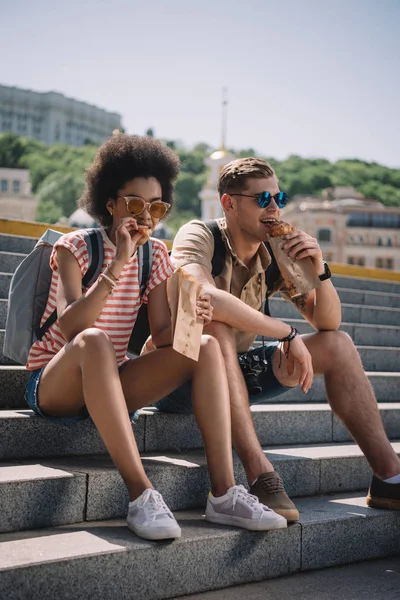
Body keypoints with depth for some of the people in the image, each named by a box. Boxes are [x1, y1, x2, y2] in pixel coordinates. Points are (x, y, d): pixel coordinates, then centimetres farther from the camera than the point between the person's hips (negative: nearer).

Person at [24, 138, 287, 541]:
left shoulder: (155, 255, 6)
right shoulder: (75, 247, -9)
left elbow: (161, 336, -1)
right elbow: (70, 328, -25)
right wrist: (116, 266, -31)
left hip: (109, 386, 5)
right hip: (53, 385, -5)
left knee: (206, 346, -16)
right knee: (94, 339, -39)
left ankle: (223, 493, -26)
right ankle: (141, 494, -41)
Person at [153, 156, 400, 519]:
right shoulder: (199, 237, -17)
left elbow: (328, 322, 1)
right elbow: (205, 298, -39)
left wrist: (319, 270, -18)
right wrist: (287, 333, -33)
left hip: (236, 373, 7)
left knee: (337, 344, -3)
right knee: (214, 328, -37)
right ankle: (261, 475, -41)